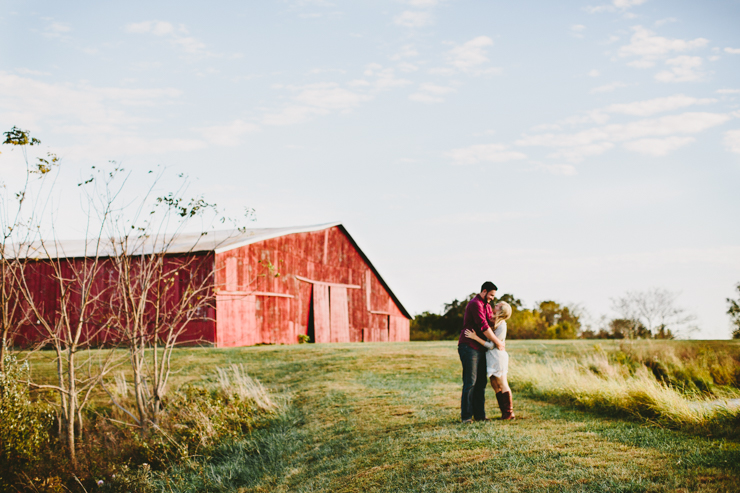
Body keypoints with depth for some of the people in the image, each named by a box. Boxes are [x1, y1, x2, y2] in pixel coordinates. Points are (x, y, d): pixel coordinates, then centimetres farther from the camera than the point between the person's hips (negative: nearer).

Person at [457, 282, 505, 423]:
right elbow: (483, 326, -19)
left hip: (480, 348, 10)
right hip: (469, 347, -10)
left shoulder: (486, 306, 20)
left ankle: (479, 414, 10)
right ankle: (466, 416, -8)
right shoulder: (475, 304, -13)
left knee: (481, 382, 7)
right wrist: (497, 342, -12)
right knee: (470, 382, -11)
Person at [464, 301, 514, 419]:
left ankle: (509, 413, 4)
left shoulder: (501, 326, -17)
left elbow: (491, 345, -19)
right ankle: (504, 412, 15)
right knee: (495, 385, 10)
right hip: (491, 357, 9)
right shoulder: (494, 321, 7)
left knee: (502, 385, -3)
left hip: (498, 356, -9)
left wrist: (475, 337, -21)